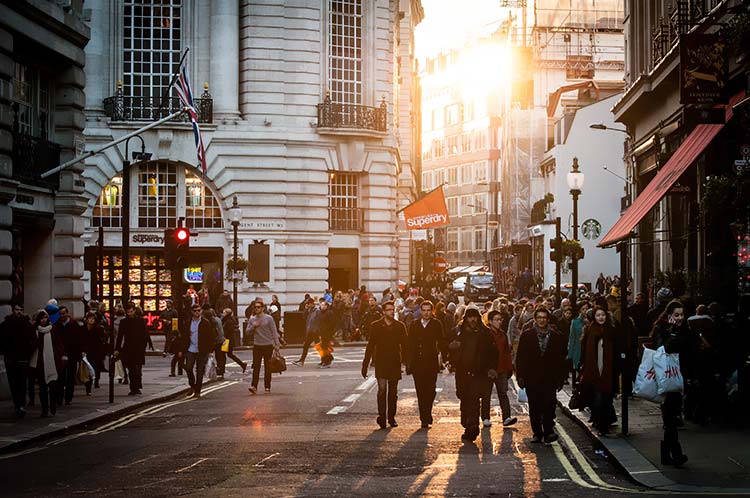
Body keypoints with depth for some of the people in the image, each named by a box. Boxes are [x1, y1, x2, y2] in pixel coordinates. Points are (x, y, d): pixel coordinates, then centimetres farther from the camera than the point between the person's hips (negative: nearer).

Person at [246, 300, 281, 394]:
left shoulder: (268, 318, -1)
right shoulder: (252, 319, 9)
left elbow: (274, 332, -1)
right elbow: (248, 331, 7)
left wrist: (277, 344, -8)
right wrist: (254, 326, -11)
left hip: (268, 345, -2)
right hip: (257, 346, 2)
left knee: (267, 368, 4)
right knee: (256, 367, -7)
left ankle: (267, 387, 11)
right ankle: (254, 386, -11)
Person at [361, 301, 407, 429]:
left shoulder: (399, 326, 6)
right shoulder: (376, 326, 2)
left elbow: (404, 345, 8)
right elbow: (370, 346, 3)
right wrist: (365, 365, 1)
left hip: (395, 363, 2)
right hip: (381, 362, -2)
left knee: (393, 392, 8)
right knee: (382, 389, -15)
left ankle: (391, 417, 18)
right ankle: (381, 416, -18)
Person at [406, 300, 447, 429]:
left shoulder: (437, 325, 4)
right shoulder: (414, 325, 9)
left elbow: (442, 343, 4)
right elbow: (409, 345, 9)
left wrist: (445, 358, -6)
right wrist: (408, 363, 5)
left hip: (431, 364, -2)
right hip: (417, 364, 2)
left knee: (430, 391, -7)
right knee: (420, 393, 2)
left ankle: (426, 418, 5)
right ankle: (425, 418, 9)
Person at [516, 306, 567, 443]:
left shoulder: (556, 336, 7)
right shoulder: (527, 335, 5)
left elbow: (560, 359, 8)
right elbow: (520, 357, 4)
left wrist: (560, 378, 4)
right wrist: (520, 376, -3)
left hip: (549, 379, -1)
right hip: (532, 379, 1)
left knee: (549, 405, -14)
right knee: (534, 408, 6)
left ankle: (548, 431, -9)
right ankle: (537, 433, 14)